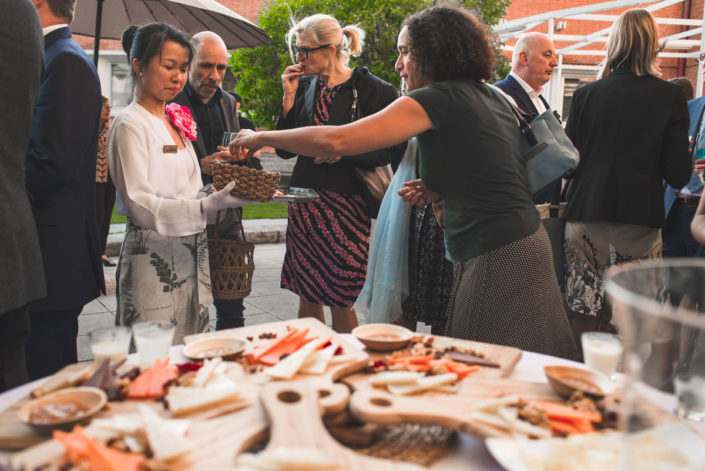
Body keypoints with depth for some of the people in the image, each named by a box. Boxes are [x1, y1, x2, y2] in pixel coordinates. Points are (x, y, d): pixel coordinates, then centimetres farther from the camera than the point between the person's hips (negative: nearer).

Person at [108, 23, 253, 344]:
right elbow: (139, 205, -18)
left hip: (191, 254, 8)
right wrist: (206, 206, -28)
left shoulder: (177, 121, 16)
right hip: (154, 255, -7)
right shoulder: (130, 125, -8)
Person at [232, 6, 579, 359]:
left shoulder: (437, 98, -12)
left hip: (498, 259, -9)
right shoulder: (492, 96, 15)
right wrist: (439, 189, 13)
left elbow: (336, 141, -17)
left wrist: (260, 138, -4)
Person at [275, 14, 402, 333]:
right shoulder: (304, 86, 9)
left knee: (340, 300, 2)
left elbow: (391, 151, -6)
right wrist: (289, 98, 0)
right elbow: (285, 150, 8)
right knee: (306, 295, 10)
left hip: (346, 203, -5)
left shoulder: (371, 89, -6)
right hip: (304, 202, 5)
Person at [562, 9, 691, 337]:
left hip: (586, 218, 1)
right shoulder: (670, 97, -3)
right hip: (640, 221, -1)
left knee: (585, 317, 8)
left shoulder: (586, 94, 0)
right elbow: (678, 175, -5)